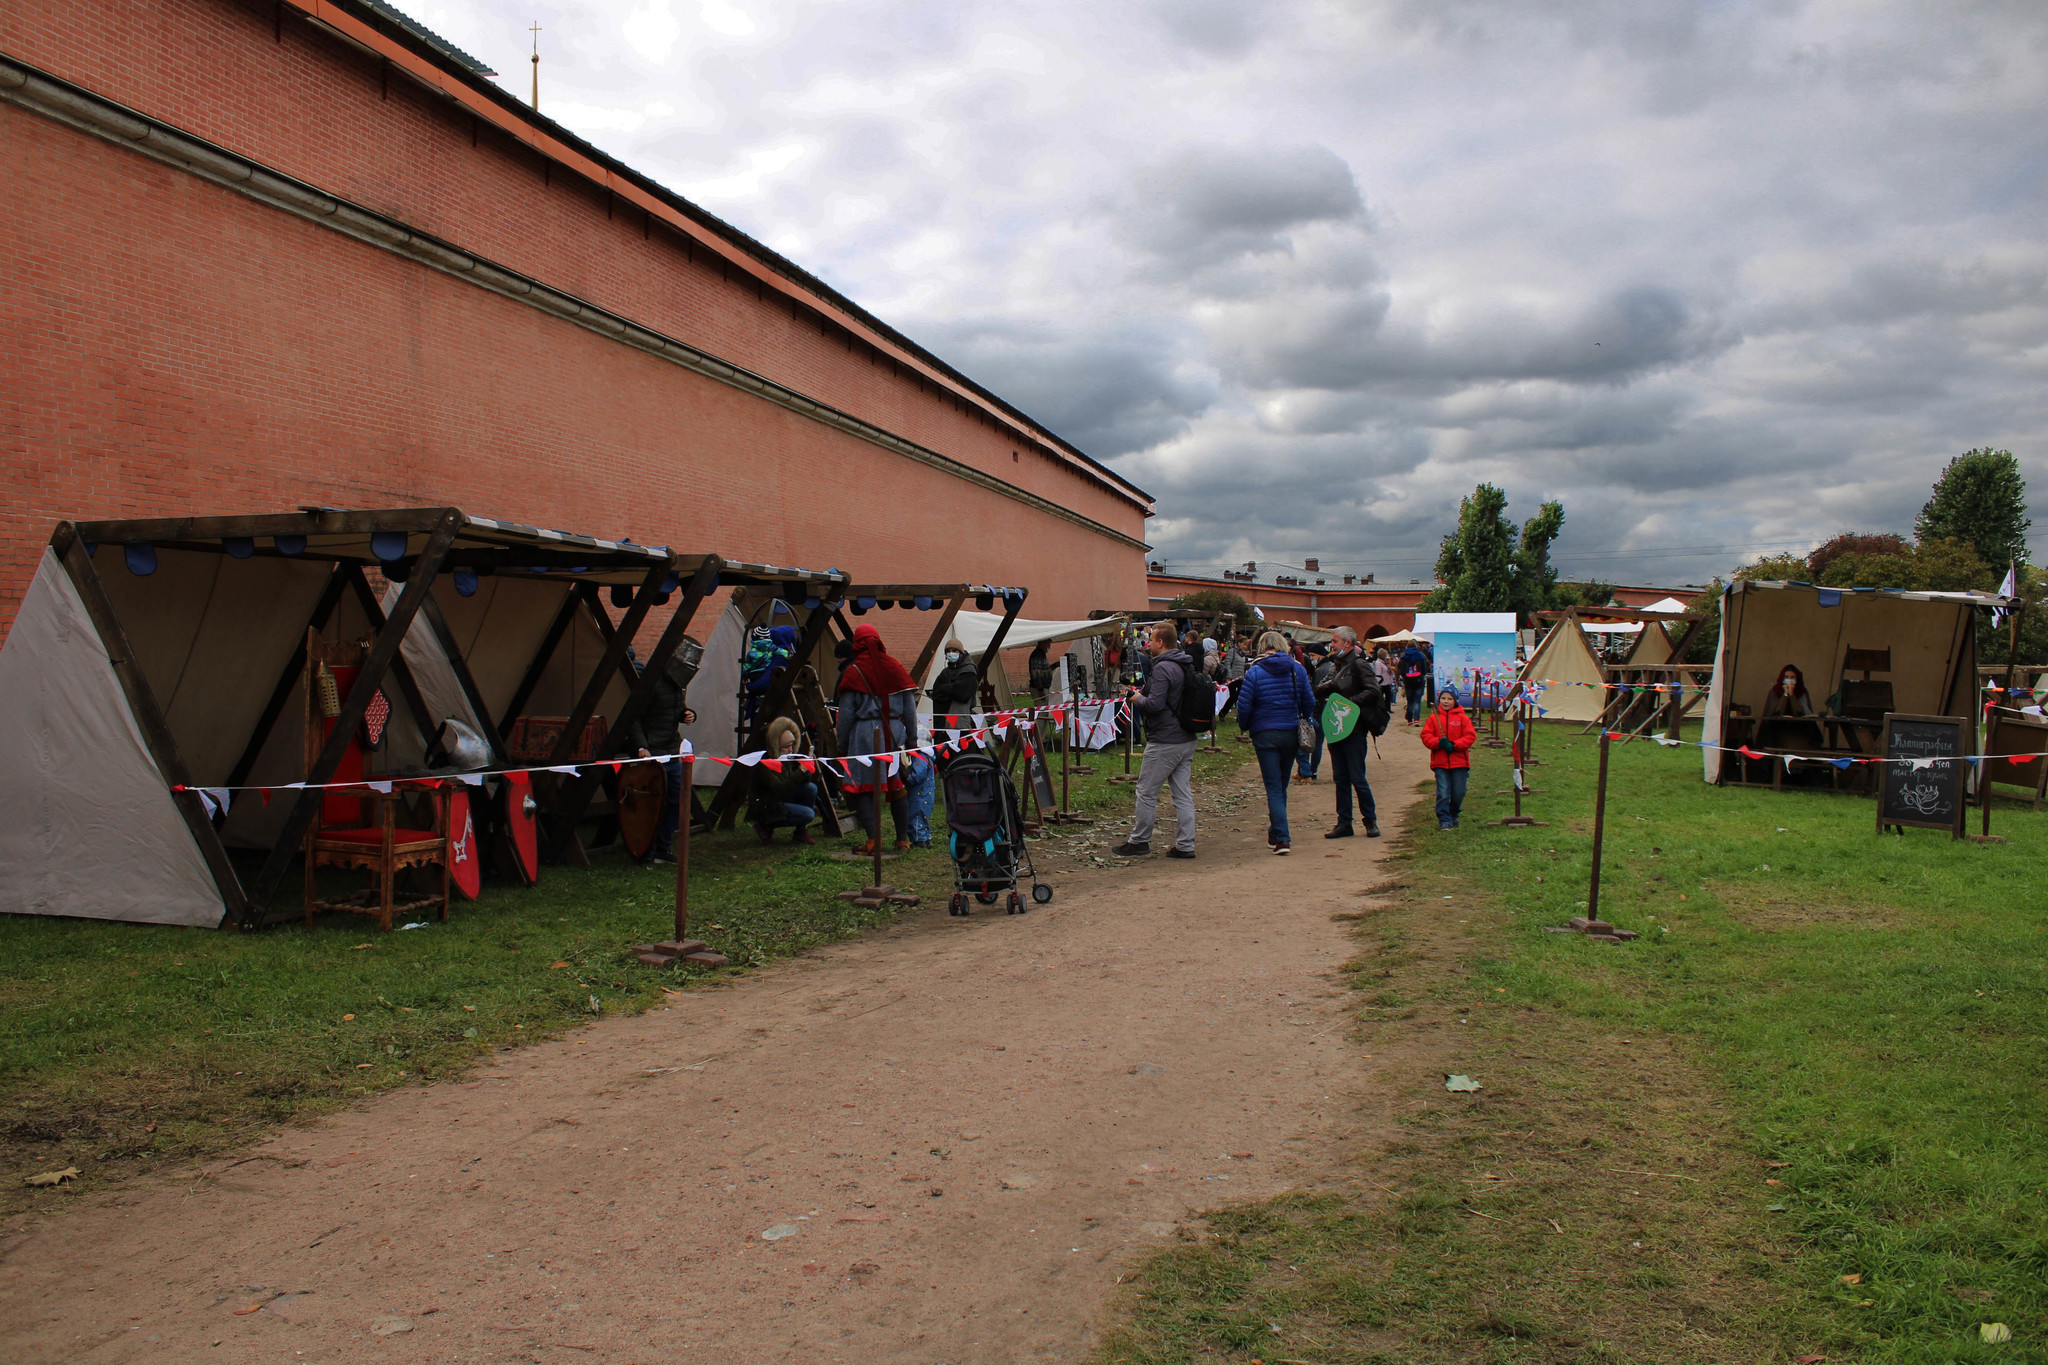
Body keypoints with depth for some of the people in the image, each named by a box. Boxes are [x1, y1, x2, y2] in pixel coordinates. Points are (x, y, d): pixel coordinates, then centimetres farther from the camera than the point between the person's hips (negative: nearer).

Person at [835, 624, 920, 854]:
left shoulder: (853, 672, -3)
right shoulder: (895, 668, 7)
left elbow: (846, 713, -4)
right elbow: (909, 708, 9)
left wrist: (842, 746, 3)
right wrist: (912, 740, 14)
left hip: (864, 735, -4)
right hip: (894, 733, 4)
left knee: (863, 787, -1)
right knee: (897, 786, 11)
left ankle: (873, 838, -12)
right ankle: (903, 838, 14)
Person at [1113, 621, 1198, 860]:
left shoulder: (1162, 668, -17)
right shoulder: (1186, 666, 12)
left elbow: (1155, 704, -24)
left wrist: (1138, 699, -5)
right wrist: (1140, 695, 14)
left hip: (1164, 742, -9)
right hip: (1186, 740, 9)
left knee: (1146, 792, 4)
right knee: (1183, 793, 9)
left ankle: (1139, 840, 13)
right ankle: (1185, 845, 10)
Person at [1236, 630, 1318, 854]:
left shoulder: (1255, 672, -8)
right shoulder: (1297, 669, 0)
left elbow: (1244, 705, -8)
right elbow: (1309, 701, 3)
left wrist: (1244, 727, 9)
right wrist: (1304, 723, 19)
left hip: (1265, 734, -3)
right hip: (1291, 734, 3)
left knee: (1274, 787, -1)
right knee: (1282, 785, 16)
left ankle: (1281, 838, -10)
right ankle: (1276, 833, 27)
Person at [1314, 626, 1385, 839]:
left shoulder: (1358, 665, -9)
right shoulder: (1335, 666, 14)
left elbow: (1373, 691, -20)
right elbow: (1320, 692, 20)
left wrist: (1349, 702, -23)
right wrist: (1324, 688, 0)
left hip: (1354, 730, -8)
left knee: (1357, 778, -3)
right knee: (1340, 779, 9)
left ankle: (1371, 821, 12)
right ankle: (1344, 823, 15)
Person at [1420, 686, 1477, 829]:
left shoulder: (1462, 718, 4)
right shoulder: (1433, 717, 5)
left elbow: (1471, 736, -2)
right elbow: (1426, 736, 2)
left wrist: (1454, 745, -13)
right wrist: (1438, 742, -17)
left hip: (1459, 762, 1)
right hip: (1440, 763, 0)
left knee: (1459, 793, 6)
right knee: (1443, 793, -7)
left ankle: (1453, 815, 30)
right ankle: (1444, 820, 0)